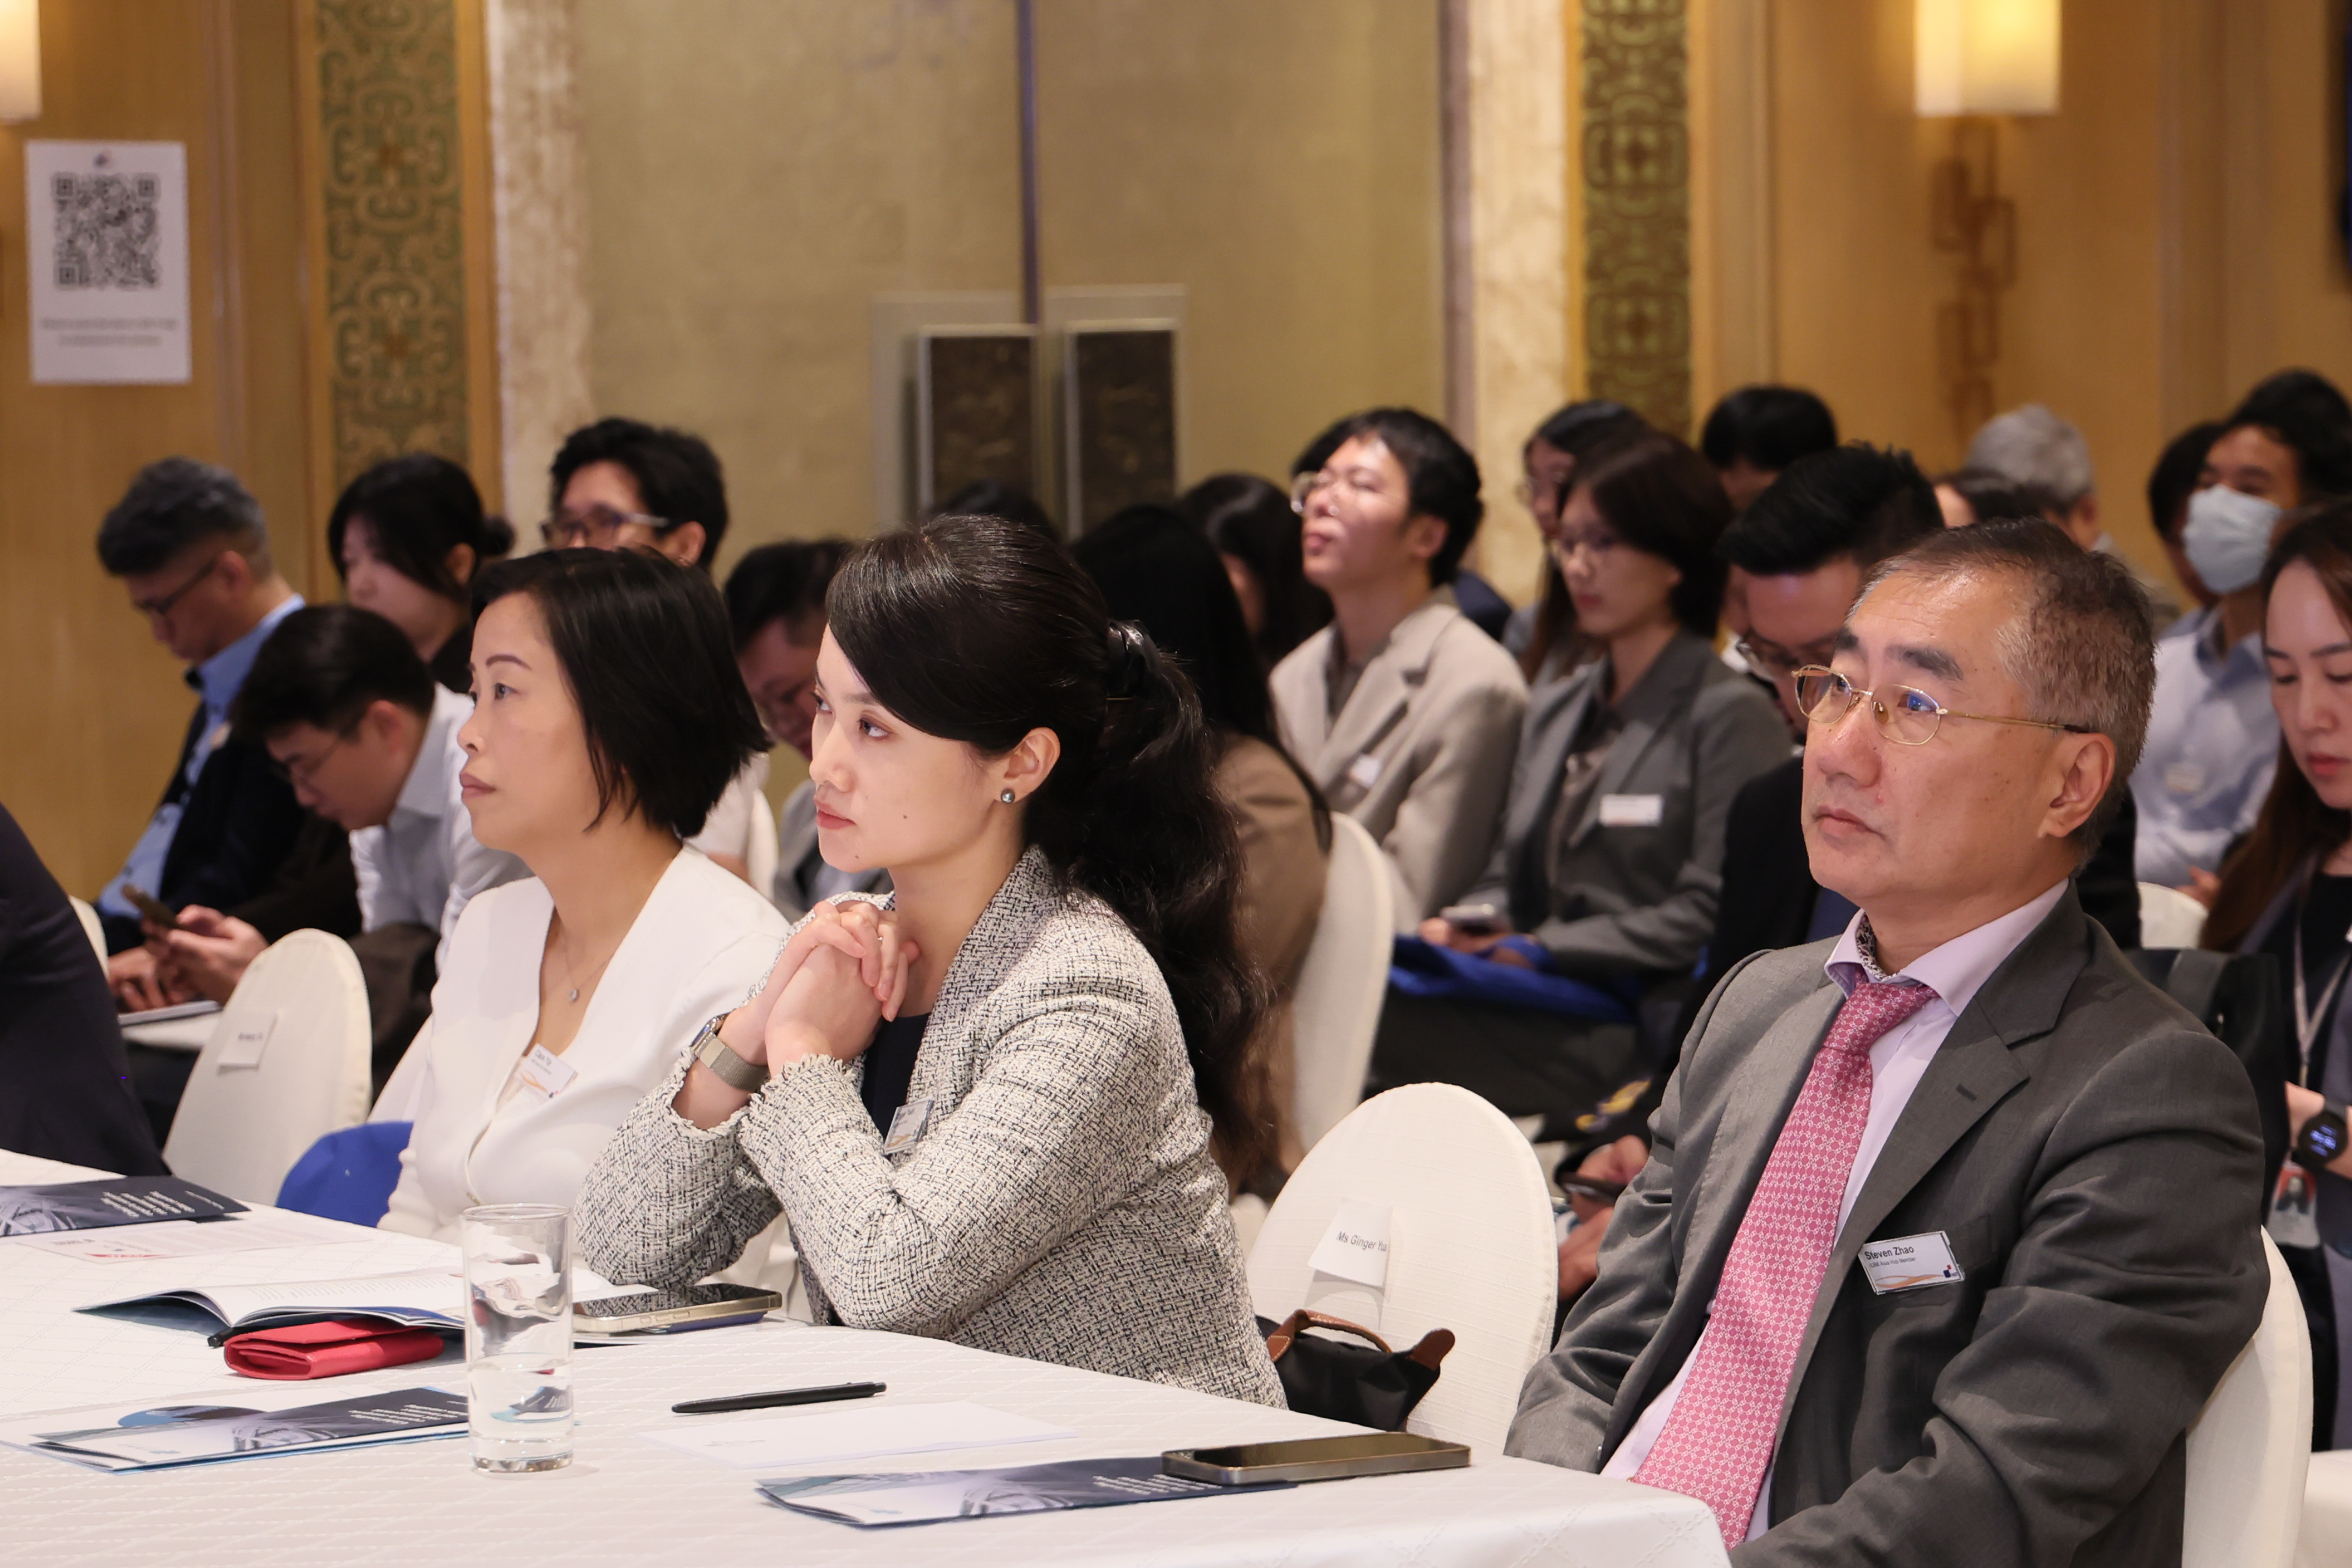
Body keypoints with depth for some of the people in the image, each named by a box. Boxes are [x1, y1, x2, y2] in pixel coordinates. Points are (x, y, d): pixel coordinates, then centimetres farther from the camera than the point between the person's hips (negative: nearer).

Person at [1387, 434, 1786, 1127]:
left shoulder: (1730, 714, -1)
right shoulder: (1552, 709, 25)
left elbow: (1708, 914, -10)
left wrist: (1543, 950, -13)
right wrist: (1469, 922, 2)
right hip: (1540, 1009, 7)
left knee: (1378, 1023, -31)